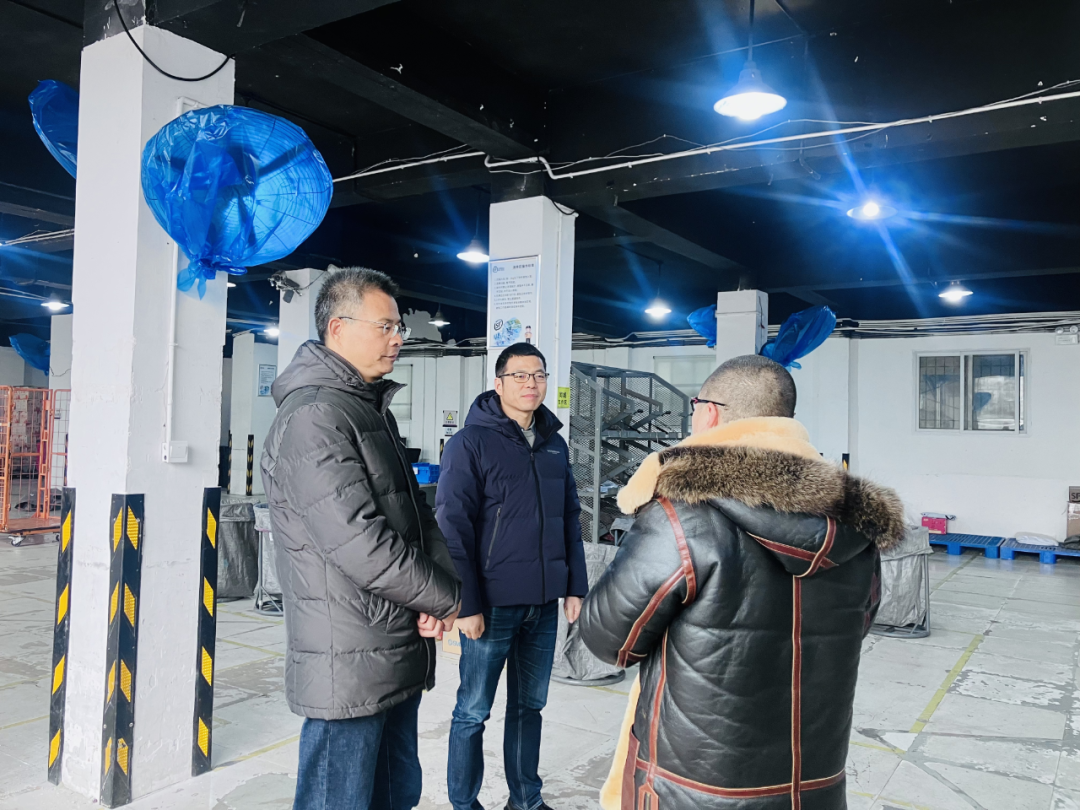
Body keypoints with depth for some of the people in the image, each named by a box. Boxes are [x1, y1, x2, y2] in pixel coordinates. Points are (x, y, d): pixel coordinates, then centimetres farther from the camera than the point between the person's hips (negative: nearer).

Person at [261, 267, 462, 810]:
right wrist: (450, 599, -12)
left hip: (400, 661, 9)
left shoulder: (374, 411, 14)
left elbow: (417, 516, 12)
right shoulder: (312, 418, -18)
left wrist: (438, 593, -6)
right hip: (349, 668, -9)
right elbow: (360, 543, -25)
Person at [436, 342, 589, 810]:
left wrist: (575, 586, 10)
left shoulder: (554, 444, 10)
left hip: (544, 603, 6)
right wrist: (466, 603, -16)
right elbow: (452, 527, -12)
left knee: (529, 705, 18)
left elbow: (571, 519, 14)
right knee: (474, 711, 8)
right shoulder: (471, 442, -9)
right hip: (493, 603, -5)